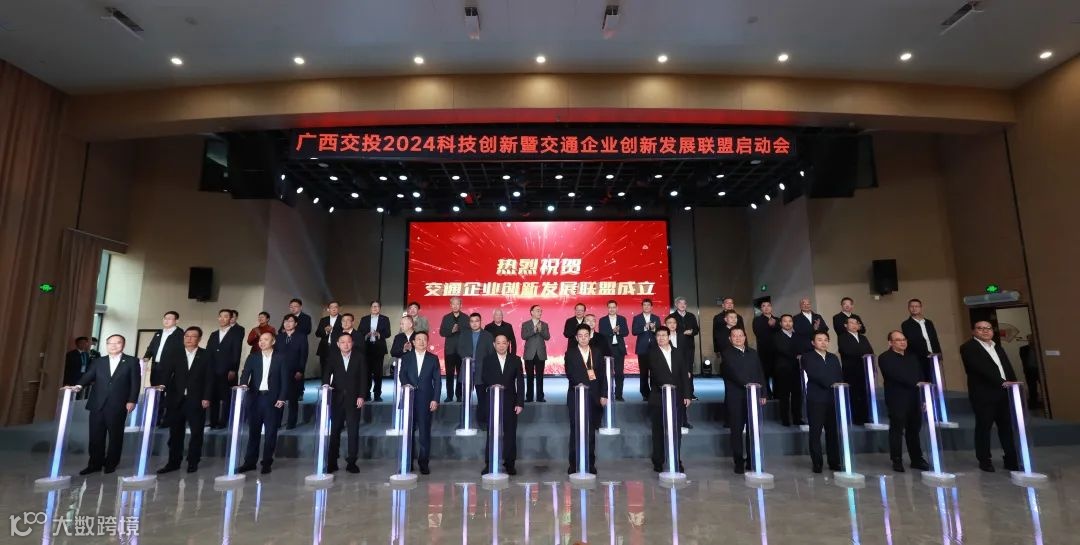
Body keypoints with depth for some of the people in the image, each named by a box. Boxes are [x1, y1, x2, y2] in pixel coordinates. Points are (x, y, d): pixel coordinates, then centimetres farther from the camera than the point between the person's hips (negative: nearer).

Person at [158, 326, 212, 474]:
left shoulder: (206, 355, 3)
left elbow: (209, 378, -1)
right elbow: (167, 375, 3)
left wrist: (206, 398, -9)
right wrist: (167, 393, -11)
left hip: (197, 400, -2)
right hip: (177, 399, 2)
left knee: (196, 432, 4)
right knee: (175, 432, 7)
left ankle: (193, 463, 14)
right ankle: (173, 462, 17)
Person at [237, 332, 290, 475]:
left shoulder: (280, 358, 1)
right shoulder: (252, 357, 9)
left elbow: (285, 379, -2)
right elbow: (245, 374, -1)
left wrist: (282, 398, -9)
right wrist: (243, 385, -23)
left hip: (272, 399, -2)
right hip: (255, 398, 2)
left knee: (271, 432, 3)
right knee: (253, 431, 9)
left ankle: (267, 463, 13)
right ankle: (250, 462, 19)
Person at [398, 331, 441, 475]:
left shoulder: (433, 358, 7)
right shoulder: (406, 357, 10)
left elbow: (437, 380, 4)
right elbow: (402, 374, 1)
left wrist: (435, 399, -4)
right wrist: (406, 384, -20)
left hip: (426, 399, -1)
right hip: (409, 398, 1)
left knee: (425, 432, -1)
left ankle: (424, 463, 8)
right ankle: (408, 462, 15)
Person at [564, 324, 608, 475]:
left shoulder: (597, 354, 10)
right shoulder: (570, 354, 4)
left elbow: (602, 376, 8)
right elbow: (570, 373, -10)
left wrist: (604, 395, 2)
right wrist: (580, 382, -27)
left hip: (594, 398, 2)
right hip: (576, 397, -2)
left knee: (591, 432, 5)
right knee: (575, 432, 1)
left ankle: (590, 464, 14)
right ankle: (574, 465, 9)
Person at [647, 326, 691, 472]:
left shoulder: (678, 352, 10)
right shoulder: (652, 353, -1)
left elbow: (684, 374, 9)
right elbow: (656, 372, -15)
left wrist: (686, 395, 3)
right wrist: (666, 385, -27)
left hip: (676, 398, 3)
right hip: (658, 398, -3)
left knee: (676, 431, 6)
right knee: (658, 431, 4)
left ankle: (676, 462, 17)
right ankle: (658, 463, 13)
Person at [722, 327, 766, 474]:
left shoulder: (753, 353, 15)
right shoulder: (727, 354, -1)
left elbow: (760, 374, 15)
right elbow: (733, 372, -17)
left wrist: (762, 394, 8)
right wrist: (746, 384, -29)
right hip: (735, 398, -4)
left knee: (753, 430, 6)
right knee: (737, 431, 2)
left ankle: (752, 461, 17)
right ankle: (739, 463, 10)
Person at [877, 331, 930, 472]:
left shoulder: (913, 356, 15)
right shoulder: (885, 358, -5)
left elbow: (921, 376, 12)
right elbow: (896, 375, -18)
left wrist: (924, 397, 5)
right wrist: (916, 383, -22)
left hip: (914, 399, 6)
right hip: (897, 400, -6)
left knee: (914, 430, 12)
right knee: (897, 430, 0)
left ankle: (917, 459, 22)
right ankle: (897, 461, 7)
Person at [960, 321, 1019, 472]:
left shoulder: (998, 347, 19)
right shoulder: (968, 347, -6)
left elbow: (1008, 367, 13)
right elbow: (982, 369, -17)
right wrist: (1002, 382, -23)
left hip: (1004, 393, 7)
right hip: (984, 395, -6)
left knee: (1007, 426, 9)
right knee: (984, 428, 1)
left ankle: (1011, 460, 18)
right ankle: (985, 460, 10)